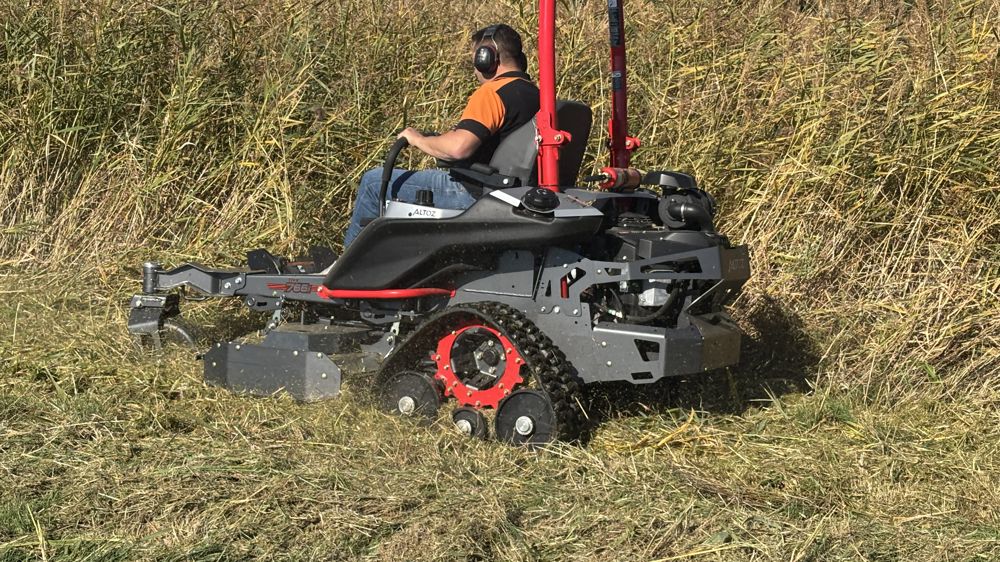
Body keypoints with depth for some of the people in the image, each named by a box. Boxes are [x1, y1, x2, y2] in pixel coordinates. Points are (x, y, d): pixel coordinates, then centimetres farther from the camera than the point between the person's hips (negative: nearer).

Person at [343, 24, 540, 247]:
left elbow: (458, 148, -32)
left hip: (475, 193, -10)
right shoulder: (533, 92, 9)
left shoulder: (492, 93, -21)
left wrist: (418, 139, -14)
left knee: (374, 181, 1)